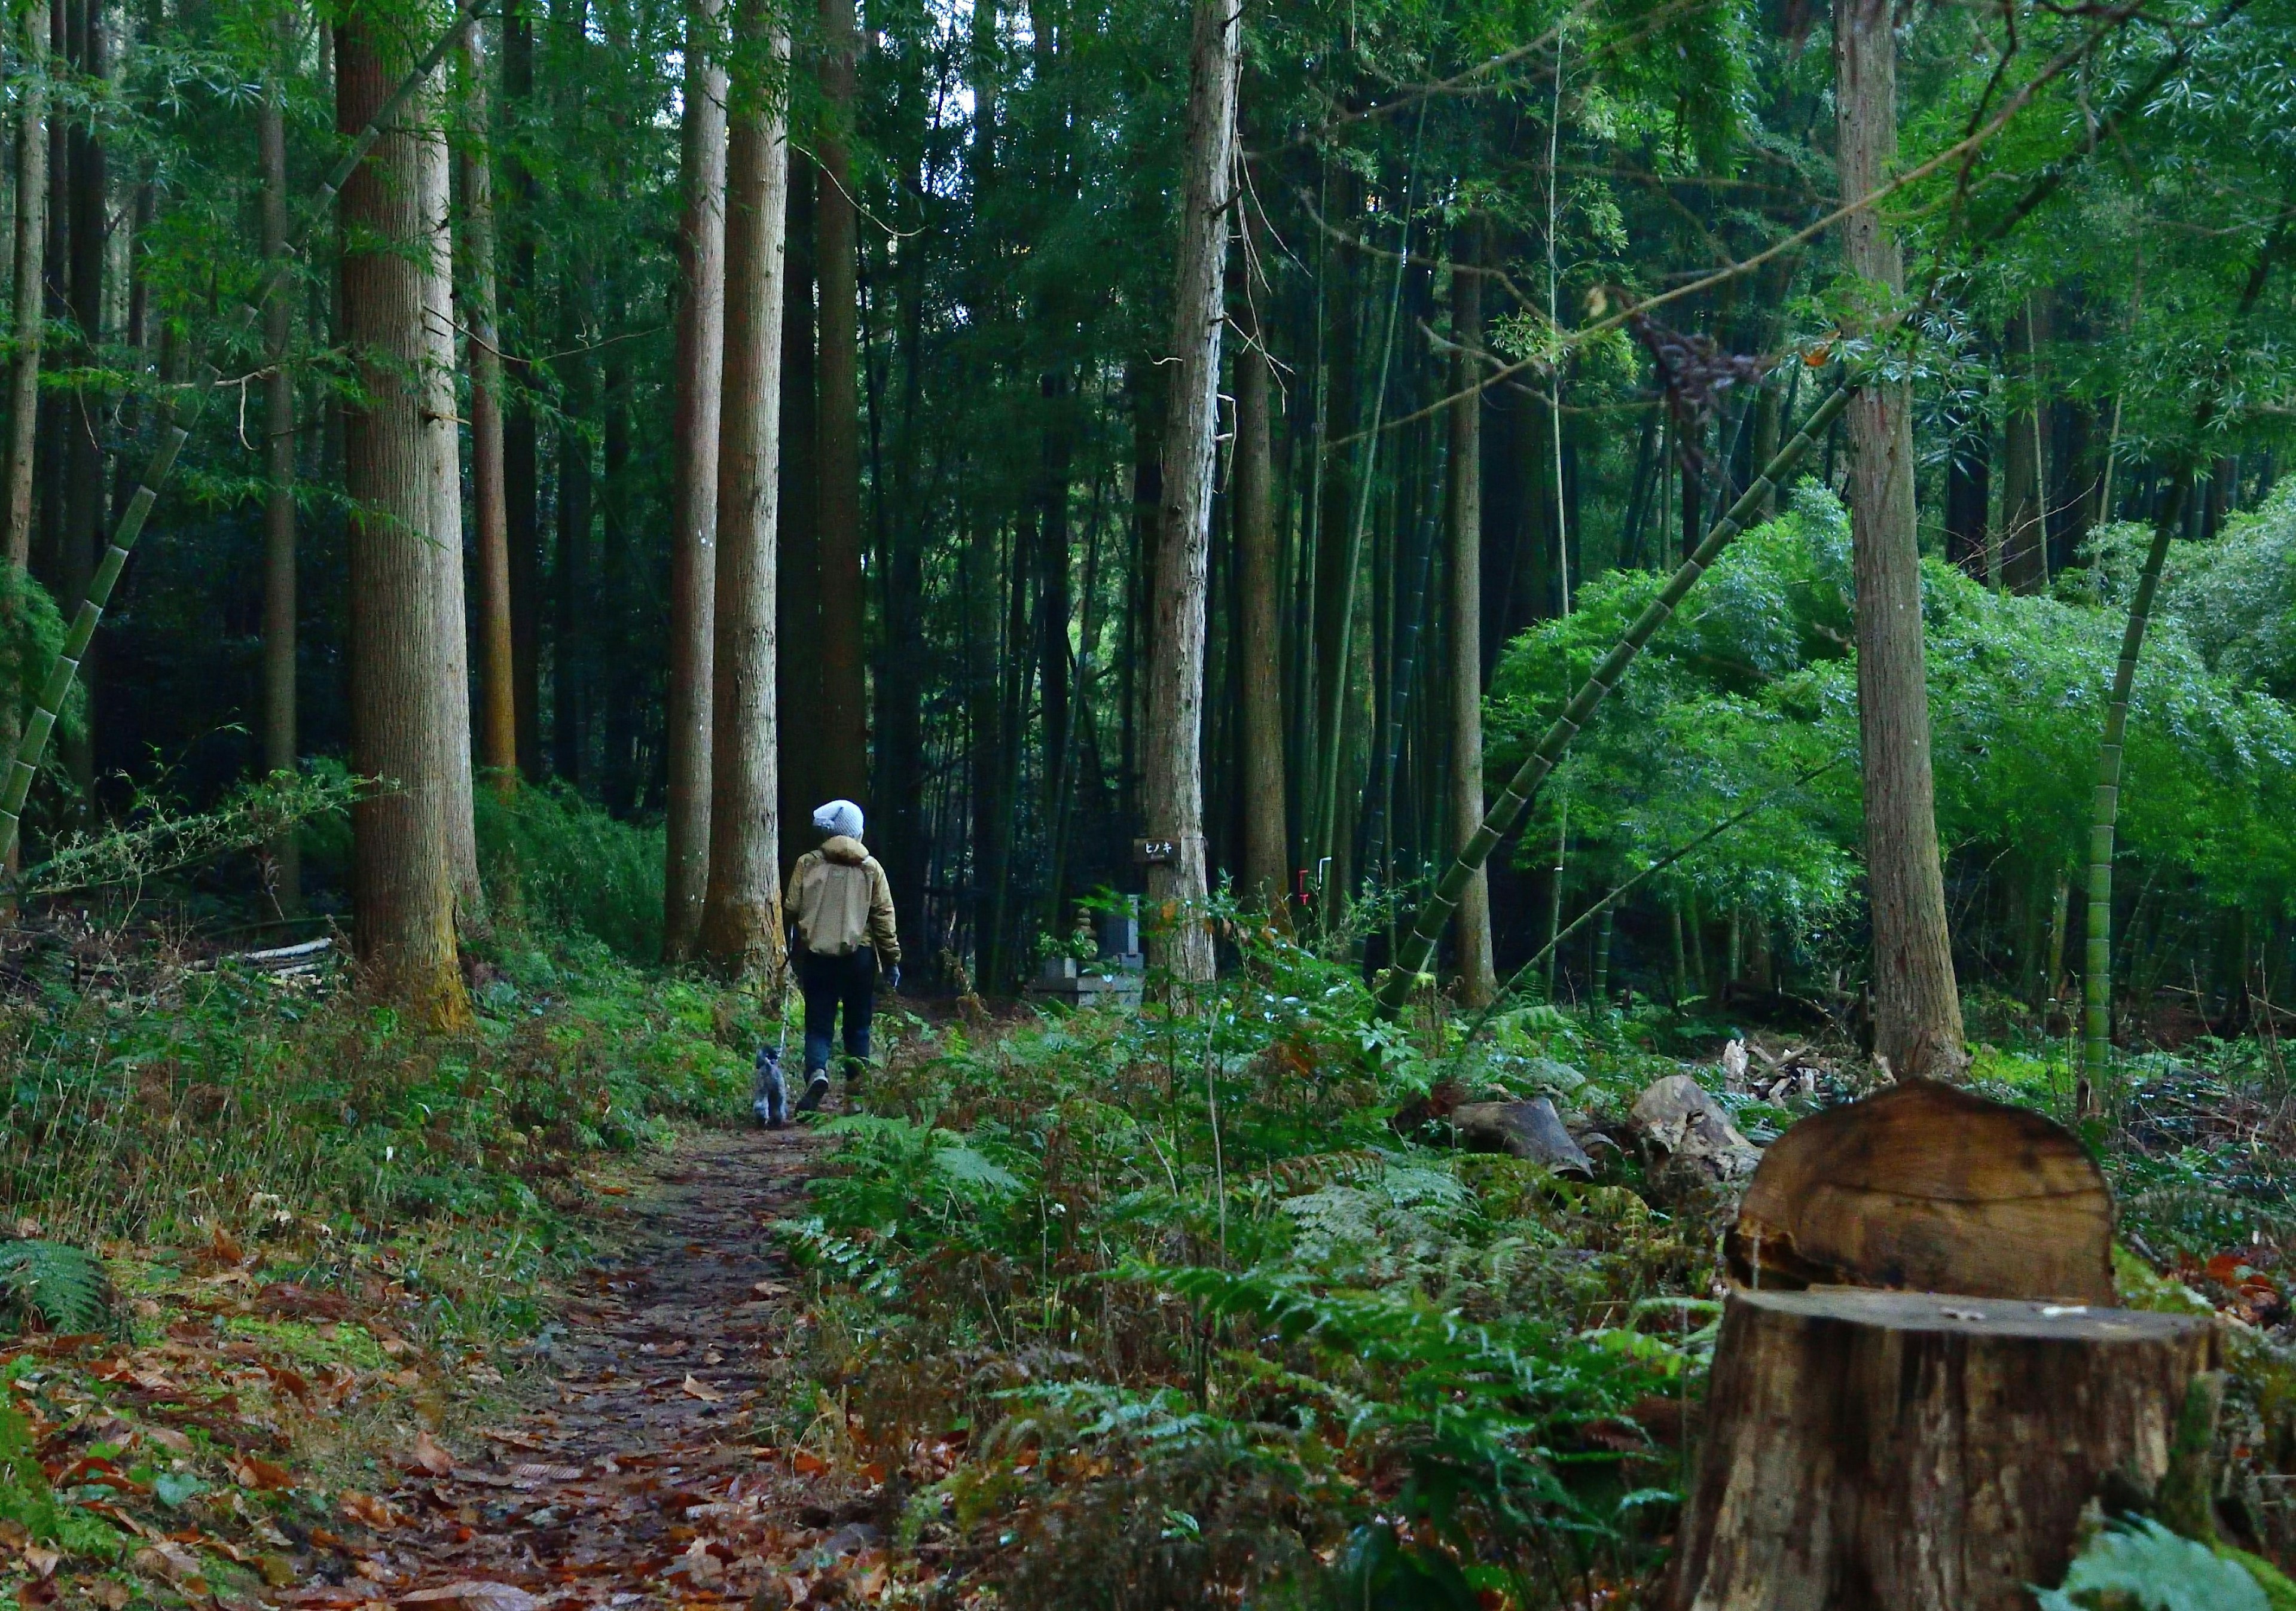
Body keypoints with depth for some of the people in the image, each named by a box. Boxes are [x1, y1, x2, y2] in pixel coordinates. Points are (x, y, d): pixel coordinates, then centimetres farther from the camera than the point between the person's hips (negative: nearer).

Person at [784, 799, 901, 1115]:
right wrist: (892, 959, 5)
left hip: (817, 955, 0)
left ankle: (817, 1073, -22)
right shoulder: (870, 868, 1)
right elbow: (884, 916, 0)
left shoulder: (808, 864, 1)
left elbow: (792, 910, 2)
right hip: (860, 955, 0)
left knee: (818, 1025, 3)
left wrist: (797, 952, 17)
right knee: (858, 1026, 12)